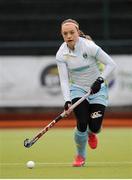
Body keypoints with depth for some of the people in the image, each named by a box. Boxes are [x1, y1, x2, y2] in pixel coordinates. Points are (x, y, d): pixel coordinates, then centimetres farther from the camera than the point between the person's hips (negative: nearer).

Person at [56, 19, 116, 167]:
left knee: (95, 127, -9)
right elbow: (64, 80, -14)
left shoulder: (89, 47, -22)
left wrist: (100, 80, -28)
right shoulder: (61, 54, -13)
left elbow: (111, 64, -16)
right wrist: (67, 101, -26)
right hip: (78, 90, 1)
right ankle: (80, 156, 9)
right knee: (82, 124, -18)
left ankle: (91, 133, 33)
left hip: (97, 89, -1)